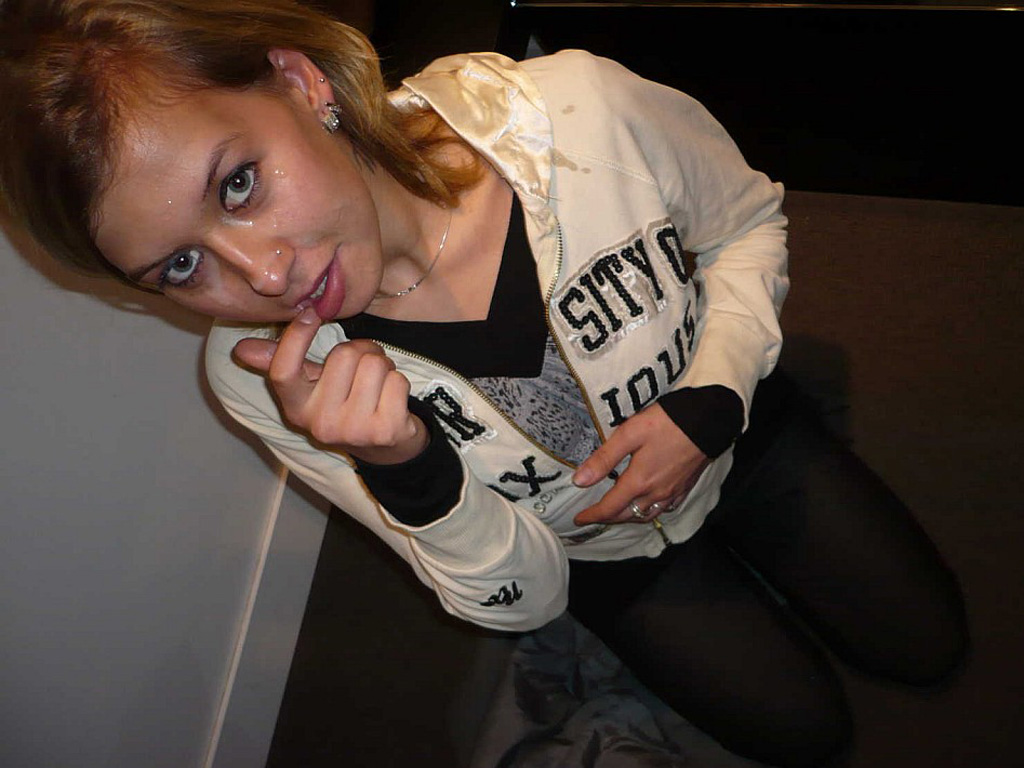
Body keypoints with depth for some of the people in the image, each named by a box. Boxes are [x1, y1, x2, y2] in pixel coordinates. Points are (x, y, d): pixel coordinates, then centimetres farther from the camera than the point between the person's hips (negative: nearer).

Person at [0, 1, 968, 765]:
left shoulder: (576, 112, -37)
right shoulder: (261, 383, -31)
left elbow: (750, 220, -12)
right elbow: (520, 599, -22)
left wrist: (708, 404, -28)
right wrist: (406, 472, -43)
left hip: (734, 427, 1)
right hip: (593, 552, 0)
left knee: (926, 646, 14)